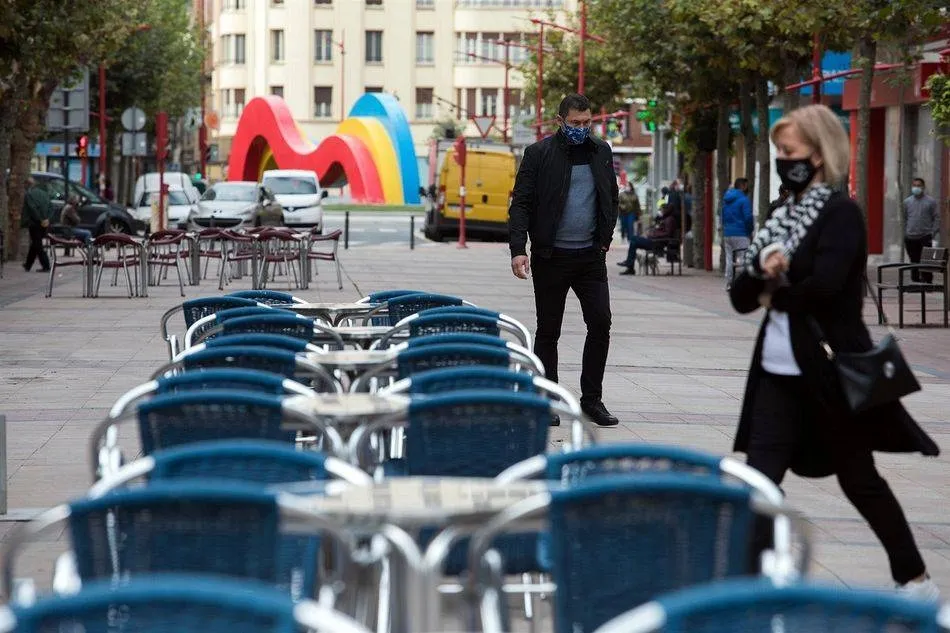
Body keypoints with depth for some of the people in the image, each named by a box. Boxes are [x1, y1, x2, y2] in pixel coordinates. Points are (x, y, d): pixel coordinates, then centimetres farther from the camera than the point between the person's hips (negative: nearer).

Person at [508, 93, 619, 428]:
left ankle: (592, 399, 8)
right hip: (551, 257, -3)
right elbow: (521, 204, -7)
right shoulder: (539, 153, -3)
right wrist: (518, 249, -17)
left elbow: (611, 198, 20)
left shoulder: (602, 152, 10)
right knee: (548, 331, 4)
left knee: (601, 323, -4)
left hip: (590, 256, 3)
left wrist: (605, 238, 10)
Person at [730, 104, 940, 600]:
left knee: (858, 479, 7)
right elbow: (741, 296, 8)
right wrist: (766, 273, -13)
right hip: (779, 370, 7)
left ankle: (916, 580, 24)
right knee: (761, 476, -4)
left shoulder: (841, 213, -10)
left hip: (829, 368, -7)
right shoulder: (786, 215, 12)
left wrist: (774, 291, -7)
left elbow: (823, 287, -25)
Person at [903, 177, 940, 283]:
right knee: (914, 262, 8)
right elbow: (904, 219, 15)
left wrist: (934, 233, -8)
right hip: (911, 238, 3)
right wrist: (905, 234, 8)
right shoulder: (907, 202, 11)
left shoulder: (930, 202, 2)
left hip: (925, 237, -3)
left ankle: (928, 282, -2)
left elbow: (937, 218, 1)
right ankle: (915, 281, 14)